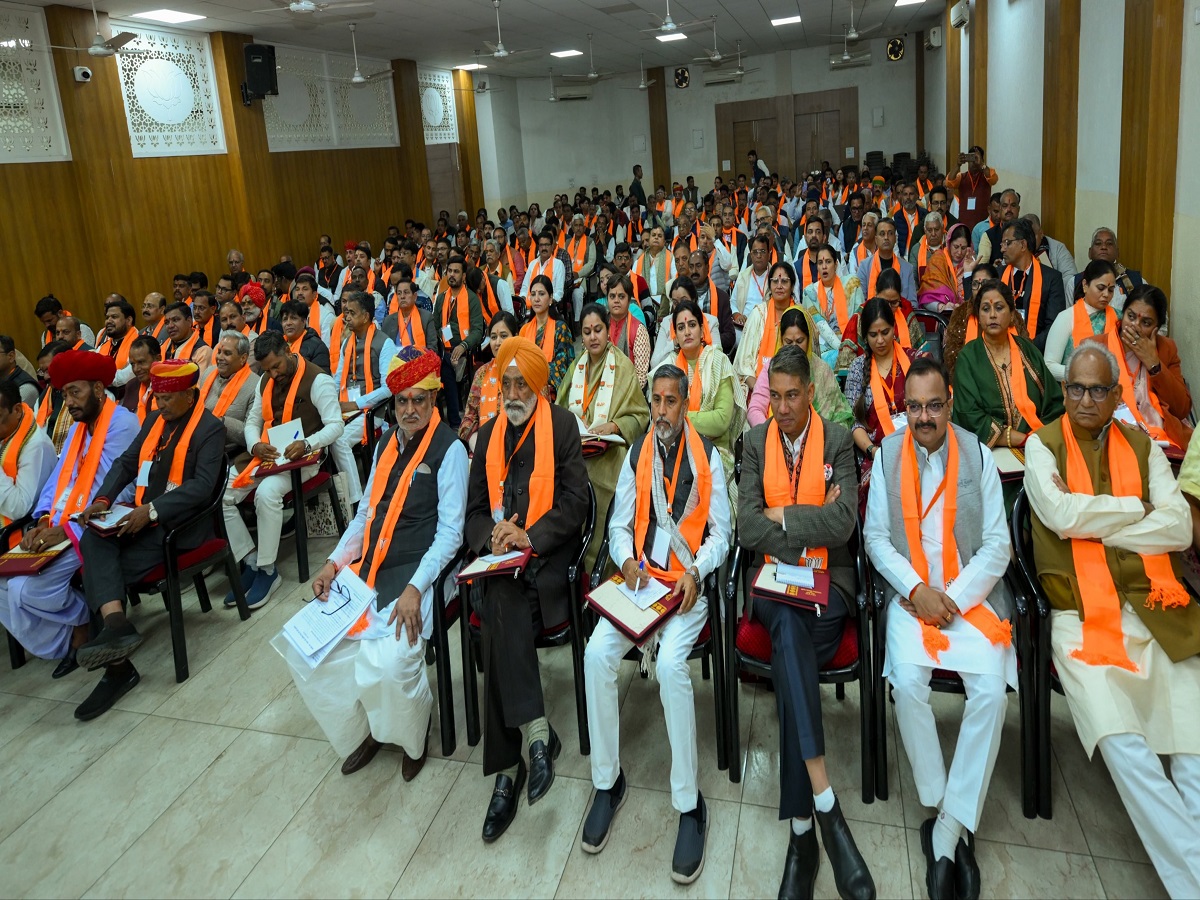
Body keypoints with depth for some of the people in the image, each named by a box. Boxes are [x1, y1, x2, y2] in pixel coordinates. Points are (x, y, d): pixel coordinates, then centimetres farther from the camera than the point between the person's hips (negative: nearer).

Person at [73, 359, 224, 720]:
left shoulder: (209, 428, -6)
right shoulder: (154, 420, 17)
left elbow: (203, 484, -17)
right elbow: (126, 462, 15)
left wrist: (152, 509, -26)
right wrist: (104, 498, -3)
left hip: (178, 524, -6)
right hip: (140, 517, 6)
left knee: (101, 572, -20)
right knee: (93, 539, -24)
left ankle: (117, 664, -16)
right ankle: (115, 623, -36)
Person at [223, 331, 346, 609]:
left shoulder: (317, 380, -9)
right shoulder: (265, 382, 15)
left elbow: (336, 425, -14)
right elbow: (252, 421, 16)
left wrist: (306, 444, -31)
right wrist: (255, 445, -8)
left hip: (300, 458, -7)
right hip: (264, 455, 7)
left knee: (267, 493, -36)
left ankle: (267, 570, -20)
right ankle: (251, 561, -3)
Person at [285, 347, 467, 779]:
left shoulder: (448, 448, -7)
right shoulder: (386, 442, 14)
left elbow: (450, 531, -11)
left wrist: (414, 589, -21)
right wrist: (334, 562, 5)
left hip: (417, 571, -7)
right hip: (367, 567, 7)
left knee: (387, 663, -28)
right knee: (304, 650, -6)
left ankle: (412, 738, 8)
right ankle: (361, 731, 19)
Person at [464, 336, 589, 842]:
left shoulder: (561, 426, 4)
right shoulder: (489, 433, 18)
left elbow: (575, 503, -3)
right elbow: (475, 509, 16)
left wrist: (529, 536, -16)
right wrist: (492, 533, -6)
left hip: (547, 557, -3)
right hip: (501, 556, 4)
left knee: (500, 608, -29)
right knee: (501, 608, -29)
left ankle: (506, 767, -24)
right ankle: (536, 731, -26)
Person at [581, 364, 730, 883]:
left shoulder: (707, 455, 4)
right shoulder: (636, 454, 11)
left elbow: (721, 530, 4)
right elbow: (619, 525, 11)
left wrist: (695, 573, -13)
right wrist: (628, 561, -9)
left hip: (688, 583, -3)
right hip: (639, 579, 3)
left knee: (669, 664, -30)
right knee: (597, 653, -22)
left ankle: (689, 804, -15)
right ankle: (608, 781, -3)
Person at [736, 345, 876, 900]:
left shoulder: (838, 441, 4)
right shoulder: (756, 442, 9)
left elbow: (843, 525, -10)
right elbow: (747, 528, -1)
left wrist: (780, 516, -6)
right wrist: (813, 518, -8)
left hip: (827, 581, -1)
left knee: (788, 651, -30)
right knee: (790, 629, -34)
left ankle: (801, 830, -26)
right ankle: (824, 803, -37)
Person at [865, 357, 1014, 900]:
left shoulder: (978, 457, 2)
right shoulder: (887, 456, 4)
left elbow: (998, 545, 0)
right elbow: (875, 536, 3)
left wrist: (954, 598, -12)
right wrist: (916, 589, -11)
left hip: (972, 594, 0)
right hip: (910, 593, 0)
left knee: (992, 688, -23)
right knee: (907, 683, -25)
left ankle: (948, 829, -14)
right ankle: (942, 811, -8)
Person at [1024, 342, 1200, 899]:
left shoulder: (1144, 448, 15)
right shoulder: (1043, 446, 7)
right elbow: (1062, 515, -10)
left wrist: (1090, 520, -6)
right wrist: (1139, 509, 1)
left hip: (1154, 610, 3)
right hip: (1082, 617, -3)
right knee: (1123, 746, -21)